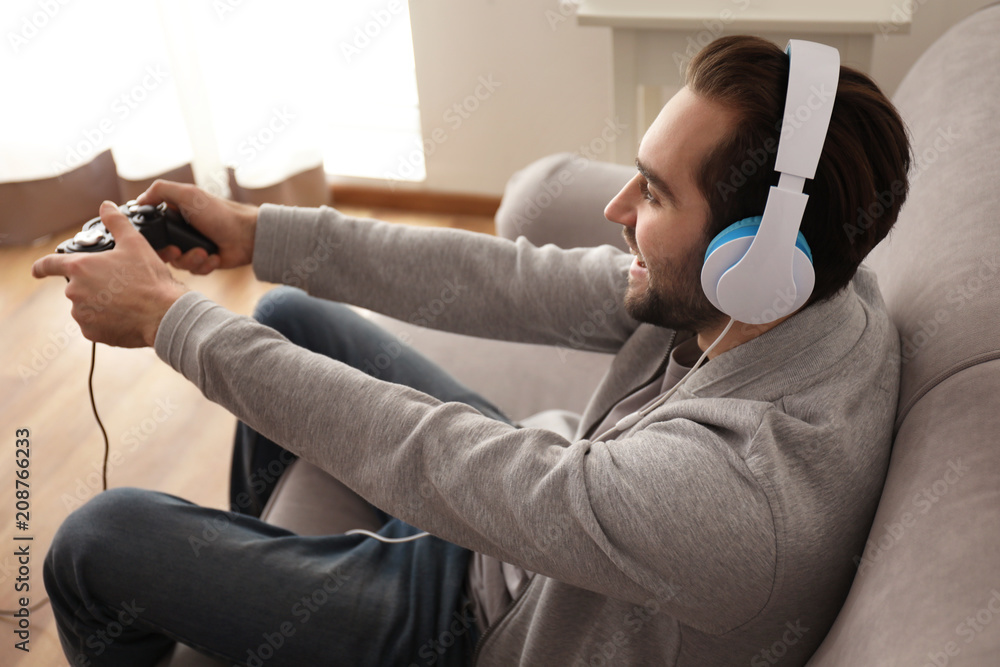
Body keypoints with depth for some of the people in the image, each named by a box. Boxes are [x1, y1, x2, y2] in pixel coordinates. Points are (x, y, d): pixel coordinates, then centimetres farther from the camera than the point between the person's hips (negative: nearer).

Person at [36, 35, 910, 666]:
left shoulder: (737, 490, -42)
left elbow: (424, 459, -35)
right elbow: (520, 284, -14)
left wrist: (170, 317, -23)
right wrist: (259, 233, -11)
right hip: (518, 501, 8)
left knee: (99, 539, -6)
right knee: (291, 316, 17)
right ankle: (249, 546, 44)